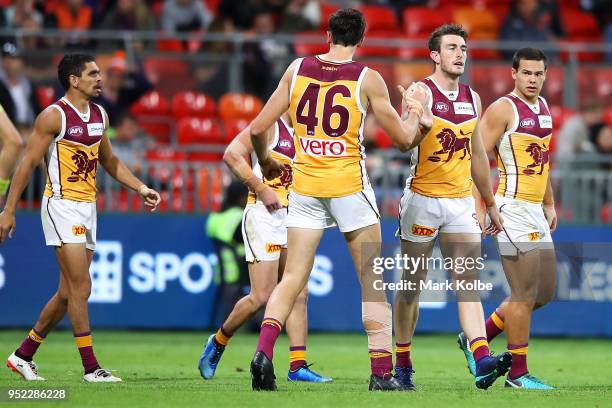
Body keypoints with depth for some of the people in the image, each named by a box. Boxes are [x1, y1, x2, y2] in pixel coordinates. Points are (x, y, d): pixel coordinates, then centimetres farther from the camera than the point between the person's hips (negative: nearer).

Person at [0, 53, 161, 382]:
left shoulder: (99, 115, 12)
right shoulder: (54, 116, -10)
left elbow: (109, 161, 25)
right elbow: (27, 163, -10)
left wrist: (141, 188, 15)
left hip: (88, 208, 8)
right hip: (62, 205, -8)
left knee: (68, 293, 9)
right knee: (80, 287, -12)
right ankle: (91, 367, -9)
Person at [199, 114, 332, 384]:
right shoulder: (269, 126, -6)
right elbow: (232, 155, -15)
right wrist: (261, 189, -18)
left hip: (292, 219, 8)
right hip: (264, 213, -8)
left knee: (298, 295, 1)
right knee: (262, 297, -8)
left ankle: (297, 366, 1)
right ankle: (218, 342, 14)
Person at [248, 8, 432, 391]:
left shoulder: (297, 69, 4)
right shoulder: (368, 79, -4)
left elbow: (259, 128, 5)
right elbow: (403, 138, 0)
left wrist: (266, 162, 23)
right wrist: (414, 110, 20)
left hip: (305, 187, 3)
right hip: (350, 186, -3)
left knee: (292, 279, 6)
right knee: (373, 284, 5)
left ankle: (264, 352, -14)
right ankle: (382, 371, 1)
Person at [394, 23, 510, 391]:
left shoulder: (472, 98, 12)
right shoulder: (420, 93, -6)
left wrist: (491, 204, 22)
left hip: (462, 202, 5)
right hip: (423, 199, -4)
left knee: (468, 280, -7)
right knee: (413, 282, 4)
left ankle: (482, 360, -19)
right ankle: (403, 364, 15)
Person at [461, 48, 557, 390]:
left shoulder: (543, 108, 15)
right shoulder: (503, 109, -10)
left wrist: (549, 204, 24)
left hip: (535, 211, 9)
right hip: (512, 208, -9)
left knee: (545, 293, 11)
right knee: (525, 294, -8)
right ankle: (518, 373, 0)